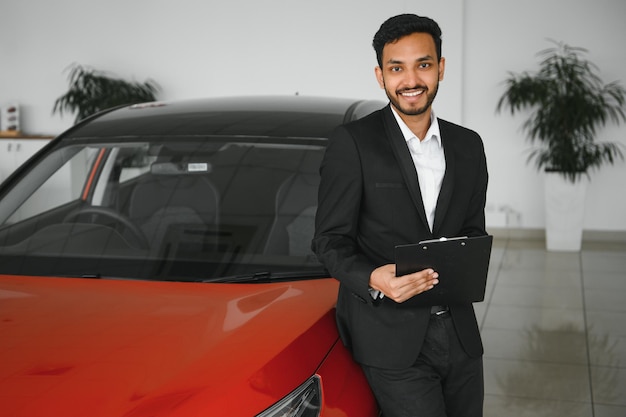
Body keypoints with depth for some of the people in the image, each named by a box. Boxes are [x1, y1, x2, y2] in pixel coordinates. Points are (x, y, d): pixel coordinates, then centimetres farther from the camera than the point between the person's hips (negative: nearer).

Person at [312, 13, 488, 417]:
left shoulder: (468, 145, 8)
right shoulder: (352, 142, -8)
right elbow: (330, 239, -7)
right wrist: (372, 279, -26)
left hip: (459, 330, 6)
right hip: (391, 336, -5)